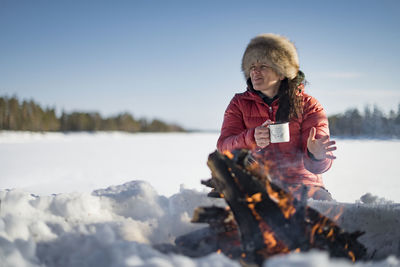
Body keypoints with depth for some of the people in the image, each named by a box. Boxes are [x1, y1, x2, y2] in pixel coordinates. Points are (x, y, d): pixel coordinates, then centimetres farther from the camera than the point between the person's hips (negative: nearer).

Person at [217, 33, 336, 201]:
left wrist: (316, 156, -32)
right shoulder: (239, 104, 10)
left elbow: (315, 166, -6)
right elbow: (224, 148, -5)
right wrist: (251, 139, -26)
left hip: (300, 183, -1)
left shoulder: (308, 105, 3)